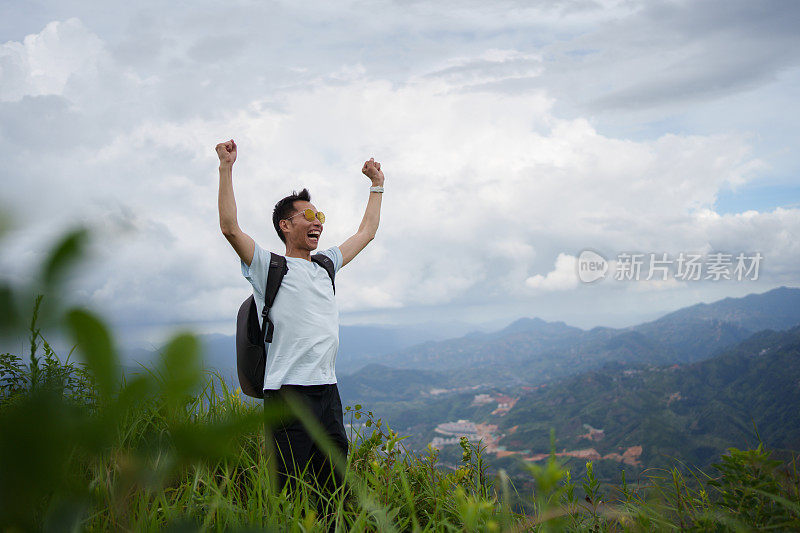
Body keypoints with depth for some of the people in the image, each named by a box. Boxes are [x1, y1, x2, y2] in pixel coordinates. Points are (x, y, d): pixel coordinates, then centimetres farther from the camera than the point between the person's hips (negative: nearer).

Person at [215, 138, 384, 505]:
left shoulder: (326, 265, 20)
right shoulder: (269, 266, 3)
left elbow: (367, 231, 32)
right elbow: (230, 228, -11)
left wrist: (377, 184, 36)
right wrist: (226, 168, -12)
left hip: (328, 389, 6)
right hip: (287, 391, -6)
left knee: (335, 486, 6)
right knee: (289, 492, -6)